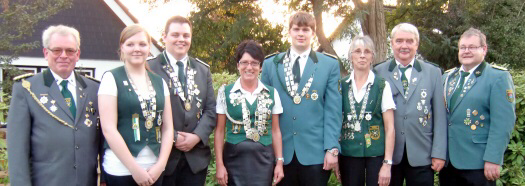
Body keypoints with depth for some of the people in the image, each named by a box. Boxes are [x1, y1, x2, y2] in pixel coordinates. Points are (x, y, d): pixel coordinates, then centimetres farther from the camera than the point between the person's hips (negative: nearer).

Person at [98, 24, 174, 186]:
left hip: (154, 169, 4)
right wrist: (134, 168, -12)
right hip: (121, 169, -4)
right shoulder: (111, 78, -4)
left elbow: (168, 127, 7)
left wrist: (160, 164, -5)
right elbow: (108, 129, -11)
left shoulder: (159, 82, 8)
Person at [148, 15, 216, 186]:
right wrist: (173, 138, -13)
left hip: (196, 157, 4)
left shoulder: (203, 70, 12)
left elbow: (211, 109, 7)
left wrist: (197, 136, -7)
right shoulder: (150, 68, -3)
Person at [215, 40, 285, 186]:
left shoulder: (272, 93, 4)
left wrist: (279, 162, 3)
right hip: (234, 159, -1)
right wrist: (219, 164, -4)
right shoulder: (225, 92, 0)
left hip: (264, 160, 1)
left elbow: (275, 130, 7)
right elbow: (219, 130, 1)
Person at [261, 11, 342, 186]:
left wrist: (332, 148, -9)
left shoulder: (330, 65, 3)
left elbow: (333, 109, -2)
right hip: (281, 151, 2)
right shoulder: (271, 64, 7)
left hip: (316, 151, -1)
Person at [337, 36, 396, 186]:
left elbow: (390, 128, -3)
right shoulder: (341, 86, 4)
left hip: (376, 155, -1)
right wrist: (335, 157, 4)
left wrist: (387, 163, -8)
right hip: (348, 155, 2)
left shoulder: (382, 86, -2)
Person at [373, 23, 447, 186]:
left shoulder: (433, 72, 6)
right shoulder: (379, 72, 2)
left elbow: (440, 115, 4)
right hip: (387, 153, 0)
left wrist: (439, 153, -1)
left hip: (421, 155, 1)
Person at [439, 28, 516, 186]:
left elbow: (503, 123, -12)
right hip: (447, 161, 5)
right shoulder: (447, 77, 12)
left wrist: (493, 160, -17)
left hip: (478, 163, -5)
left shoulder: (499, 77, -6)